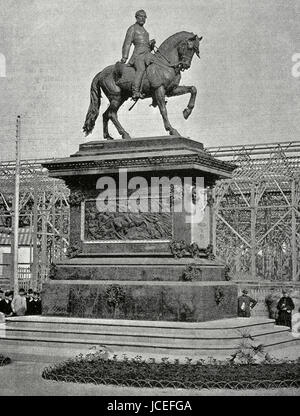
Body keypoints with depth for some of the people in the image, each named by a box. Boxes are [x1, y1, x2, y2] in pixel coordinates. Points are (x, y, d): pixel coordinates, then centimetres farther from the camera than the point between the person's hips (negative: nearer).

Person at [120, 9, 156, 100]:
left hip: (147, 54, 8)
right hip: (138, 53, -8)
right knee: (141, 69, -32)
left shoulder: (144, 30, 31)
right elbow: (127, 43, -1)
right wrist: (124, 57, -11)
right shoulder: (133, 28, 8)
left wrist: (151, 43, 12)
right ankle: (135, 92, -45)